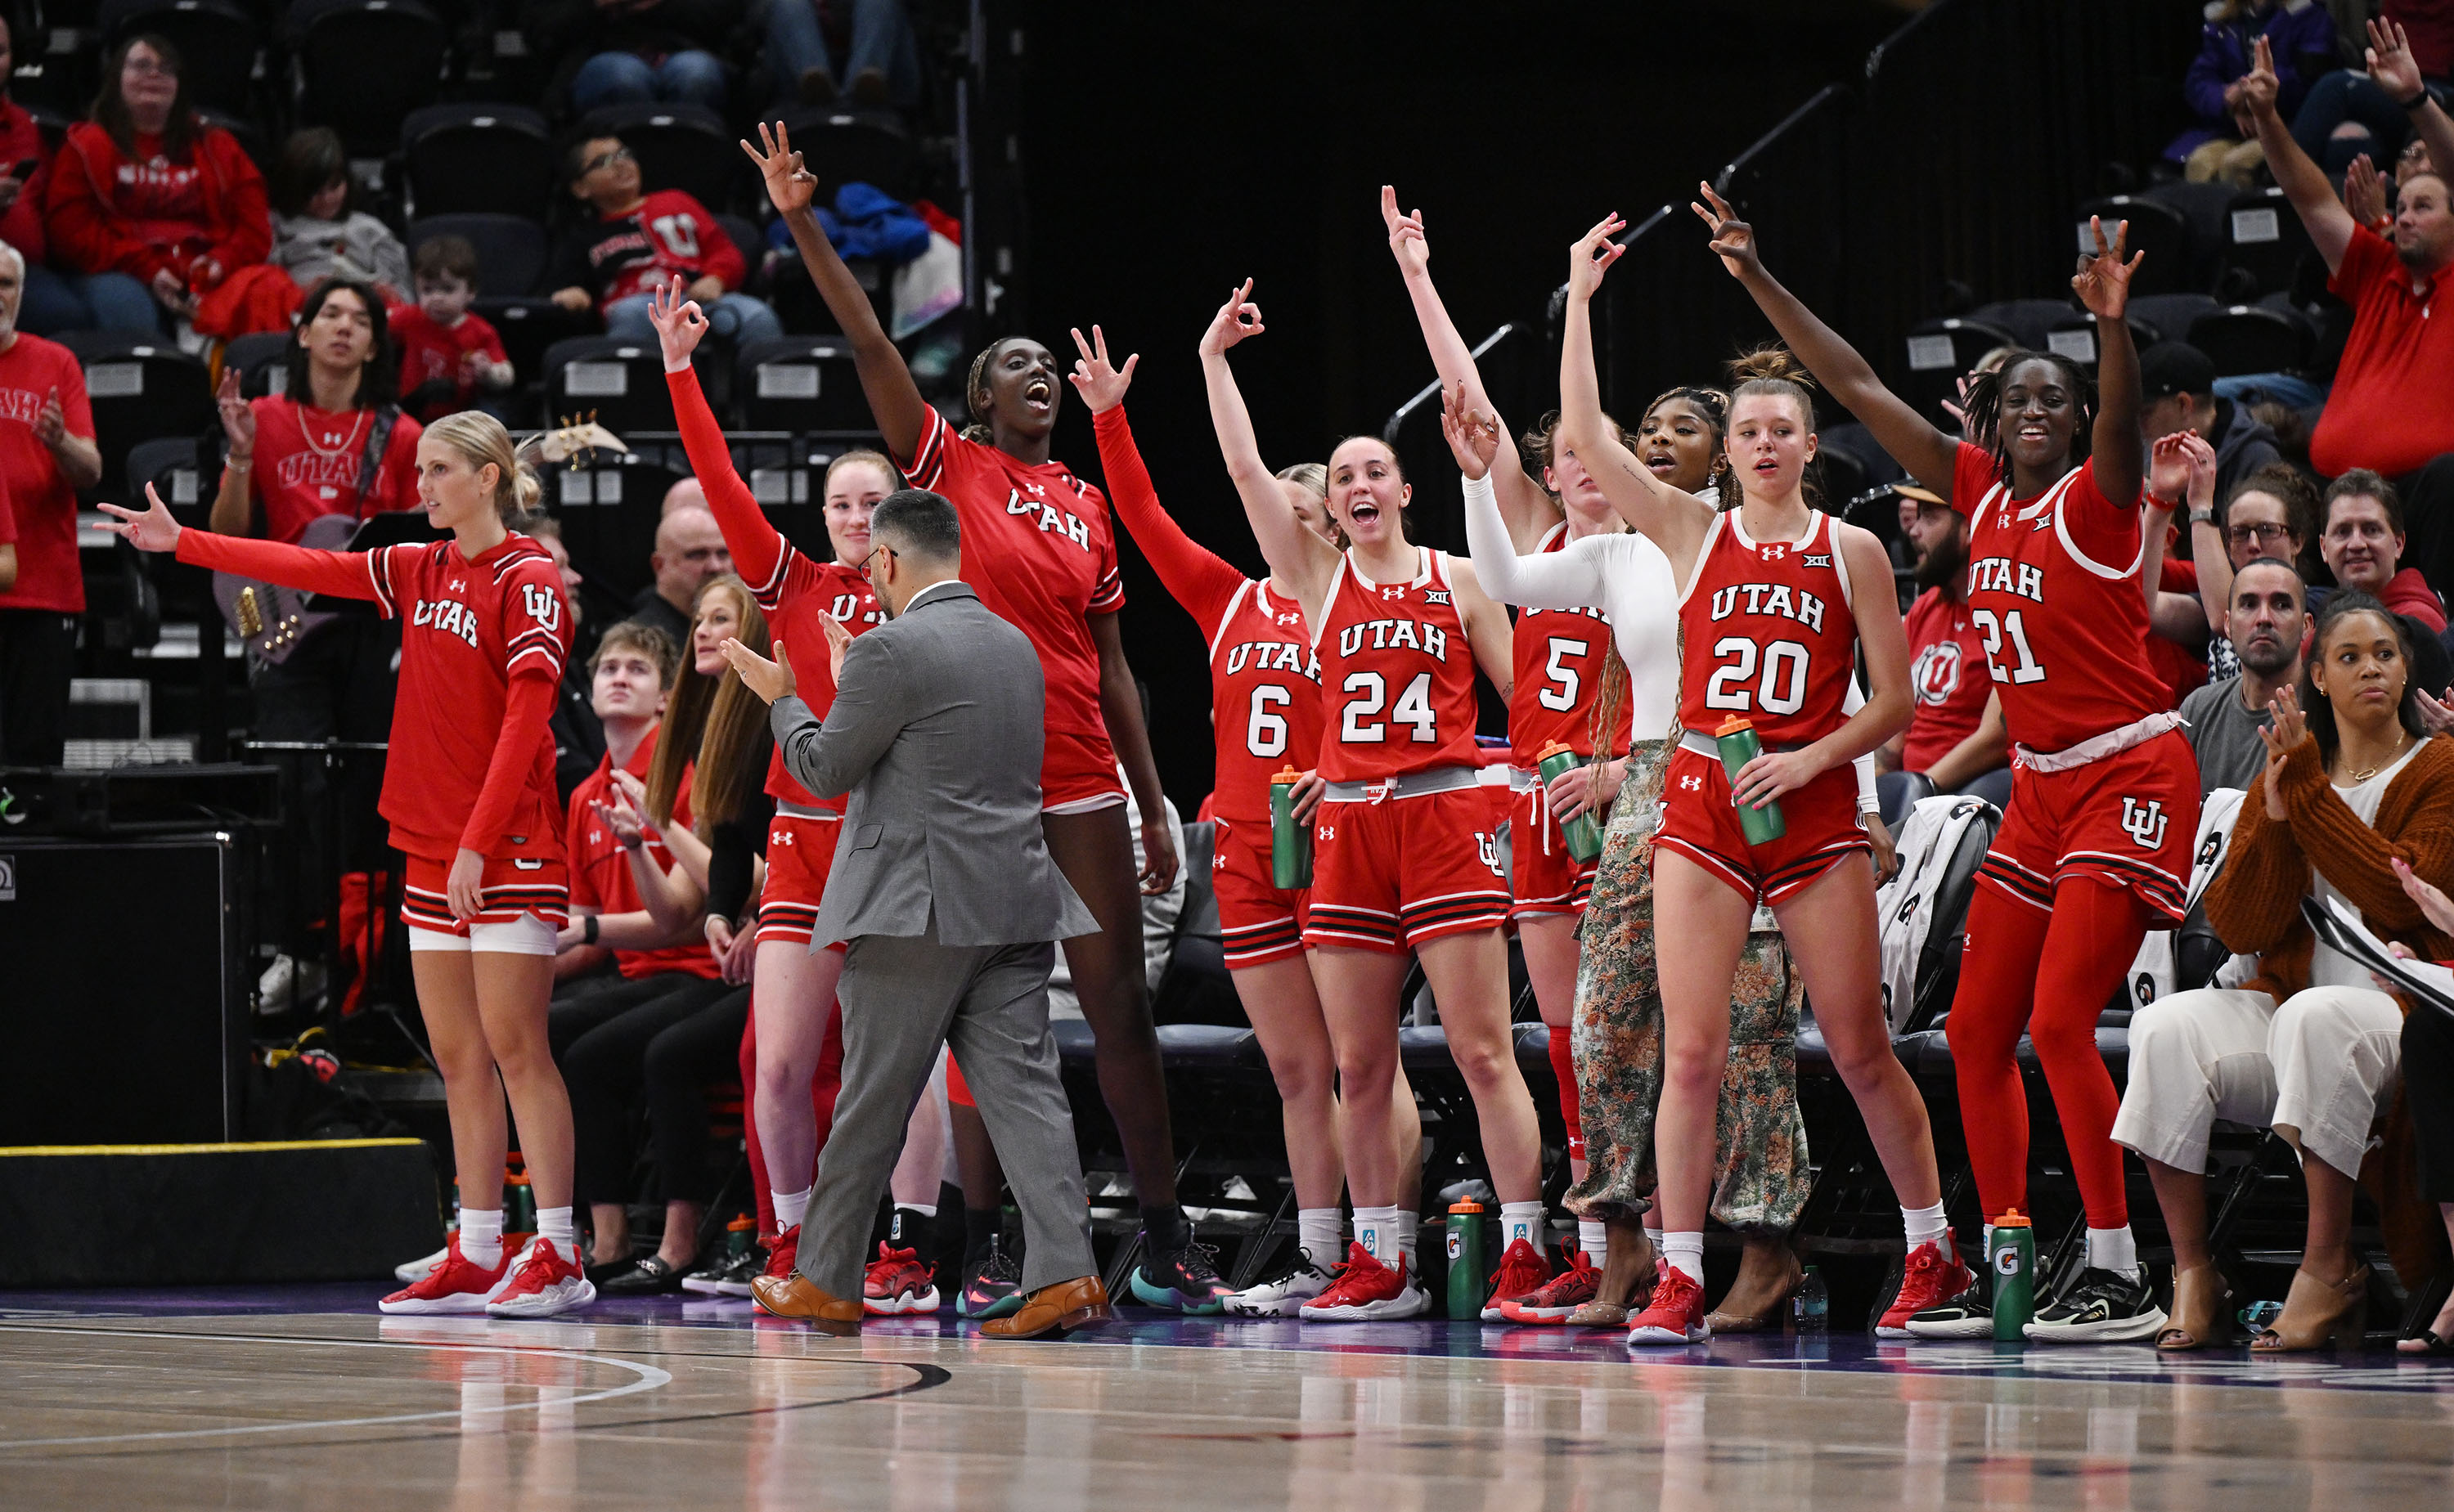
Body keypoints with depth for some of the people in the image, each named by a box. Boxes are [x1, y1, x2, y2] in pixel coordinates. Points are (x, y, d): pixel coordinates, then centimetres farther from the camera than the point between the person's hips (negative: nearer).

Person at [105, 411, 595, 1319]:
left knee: (513, 1046, -9)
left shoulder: (526, 580, -9)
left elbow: (524, 717, -15)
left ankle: (558, 1258, -7)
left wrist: (478, 841, -19)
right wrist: (183, 543, 19)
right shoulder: (420, 572, 13)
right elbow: (310, 568, 18)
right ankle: (477, 1258, 7)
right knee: (457, 1055, 6)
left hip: (509, 849, -8)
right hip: (433, 850, 8)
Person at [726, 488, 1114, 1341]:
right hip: (1016, 906, 7)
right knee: (1022, 1089, 0)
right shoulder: (1015, 646, 13)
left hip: (919, 915, -7)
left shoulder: (893, 650, -12)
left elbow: (825, 771, -4)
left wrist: (782, 698, 13)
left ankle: (826, 1281, 12)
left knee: (872, 1103, 3)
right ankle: (1066, 1275, -12)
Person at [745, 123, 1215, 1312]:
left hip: (1082, 782, 3)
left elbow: (1110, 667, 16)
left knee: (1120, 1005, 2)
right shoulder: (950, 468, 4)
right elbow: (869, 347, -6)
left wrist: (1153, 808, 13)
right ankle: (983, 1247, 6)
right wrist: (803, 227, -16)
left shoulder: (1088, 506, 14)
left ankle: (1167, 1241, 7)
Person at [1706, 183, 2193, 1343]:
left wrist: (2114, 327, -51)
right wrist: (1758, 281, 8)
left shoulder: (2096, 499, -9)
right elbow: (1860, 390, 10)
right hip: (2040, 788, 8)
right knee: (1977, 1030, 7)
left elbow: (2122, 421, -32)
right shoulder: (1982, 491, 8)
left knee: (2061, 1021, -16)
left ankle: (2120, 1278, -13)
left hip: (2130, 779, -8)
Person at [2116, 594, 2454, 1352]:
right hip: (2286, 1000, 4)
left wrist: (2310, 794, -12)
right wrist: (2274, 818, -9)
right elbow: (2240, 928, 5)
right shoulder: (2283, 774, 16)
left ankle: (2331, 1269, -31)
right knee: (2167, 1027, -26)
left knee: (2317, 1018, -39)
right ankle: (2193, 1275, -24)